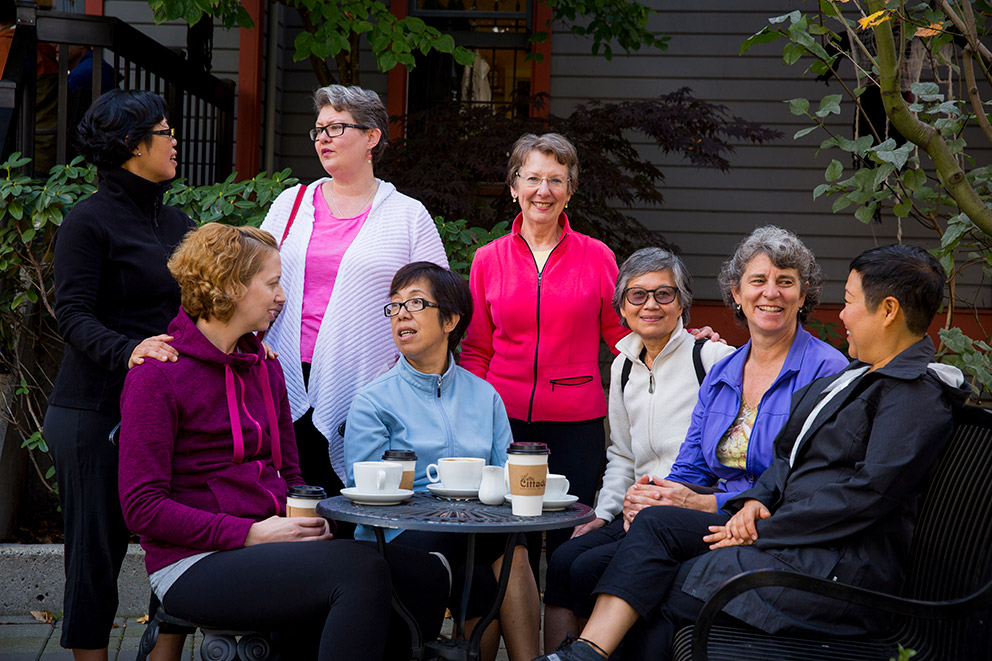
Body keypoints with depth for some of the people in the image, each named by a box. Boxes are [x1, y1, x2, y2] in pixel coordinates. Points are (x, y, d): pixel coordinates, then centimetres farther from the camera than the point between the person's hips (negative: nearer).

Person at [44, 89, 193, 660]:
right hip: (99, 409, -6)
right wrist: (127, 350, -29)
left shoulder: (177, 223, 16)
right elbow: (73, 315, -12)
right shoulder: (89, 221, -4)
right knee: (99, 546, 2)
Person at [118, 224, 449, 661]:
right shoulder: (158, 376, -4)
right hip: (196, 566, -7)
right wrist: (249, 533, -17)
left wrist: (308, 522, -1)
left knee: (424, 575, -18)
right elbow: (142, 507, -10)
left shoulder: (266, 369, 18)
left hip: (271, 547, 7)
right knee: (362, 568, -31)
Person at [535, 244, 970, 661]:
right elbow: (788, 454, 20)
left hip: (839, 564, -9)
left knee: (662, 593, -14)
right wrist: (757, 500, -2)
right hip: (785, 531, 9)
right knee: (655, 524, -8)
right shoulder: (854, 375, 19)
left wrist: (764, 531, -16)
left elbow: (868, 492, -20)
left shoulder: (919, 394, -12)